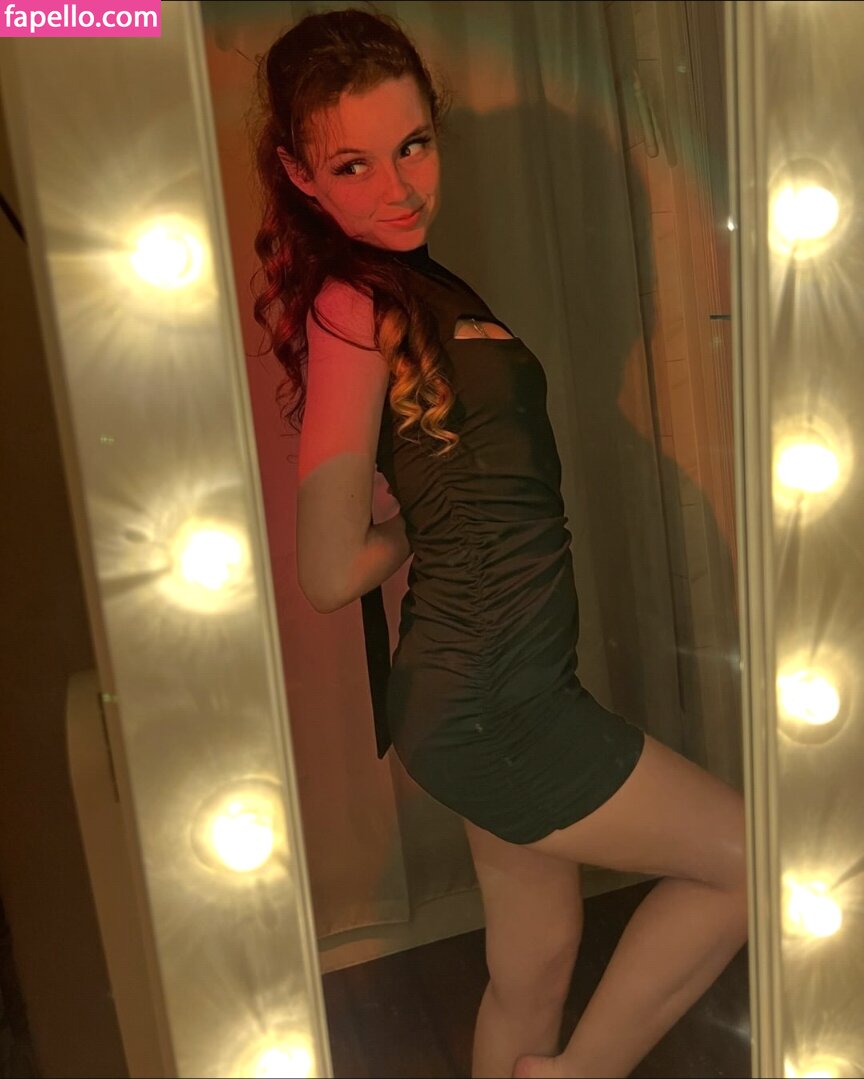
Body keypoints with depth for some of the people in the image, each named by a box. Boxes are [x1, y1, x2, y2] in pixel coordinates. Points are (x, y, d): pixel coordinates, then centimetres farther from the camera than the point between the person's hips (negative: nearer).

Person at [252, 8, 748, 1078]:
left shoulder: (412, 282, 10)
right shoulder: (352, 304, -17)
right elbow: (331, 572, -17)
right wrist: (424, 520, -3)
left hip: (500, 689, 9)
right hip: (491, 705, -8)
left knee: (534, 968, 22)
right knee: (753, 862, 9)